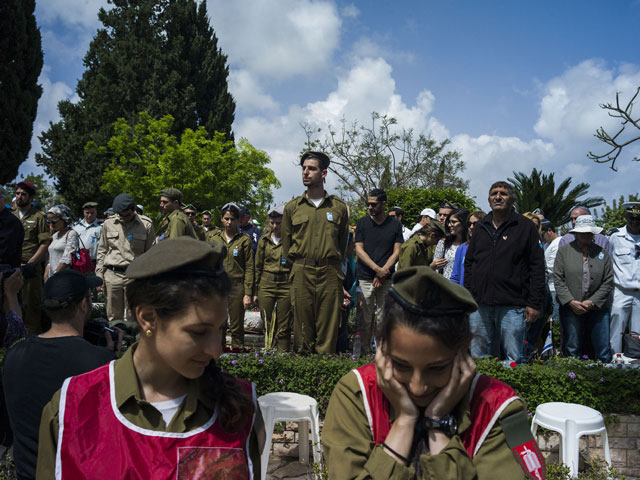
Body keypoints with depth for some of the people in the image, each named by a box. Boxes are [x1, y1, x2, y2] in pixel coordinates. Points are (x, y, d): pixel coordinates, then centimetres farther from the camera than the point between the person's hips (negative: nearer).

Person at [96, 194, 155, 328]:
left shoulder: (146, 225, 2)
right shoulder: (108, 223, 8)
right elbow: (102, 250, 15)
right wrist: (99, 273, 8)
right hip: (112, 274, 2)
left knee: (132, 317, 0)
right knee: (113, 315, 5)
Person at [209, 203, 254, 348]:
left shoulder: (244, 240, 1)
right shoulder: (215, 240, 10)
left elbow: (249, 268, -2)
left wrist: (248, 293, -8)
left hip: (237, 286, -3)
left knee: (237, 327, 1)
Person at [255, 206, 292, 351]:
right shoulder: (264, 240, 10)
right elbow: (257, 267, 15)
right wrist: (255, 291, 12)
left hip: (286, 286, -2)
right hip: (266, 286, 3)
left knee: (284, 327, 1)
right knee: (268, 325, 3)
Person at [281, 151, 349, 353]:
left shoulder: (339, 207, 8)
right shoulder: (292, 207, 10)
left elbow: (343, 243, 14)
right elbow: (286, 245, 14)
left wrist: (332, 266, 11)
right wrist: (299, 266, 10)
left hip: (330, 274, 0)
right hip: (301, 274, 1)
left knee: (328, 331, 0)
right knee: (302, 329, 4)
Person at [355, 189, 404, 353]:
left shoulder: (394, 225, 8)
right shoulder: (362, 223, 6)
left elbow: (396, 252, 4)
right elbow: (359, 250, 0)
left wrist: (383, 272, -8)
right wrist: (377, 268, -11)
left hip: (386, 278, 1)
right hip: (365, 277, 0)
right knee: (366, 318, -1)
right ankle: (365, 351, 7)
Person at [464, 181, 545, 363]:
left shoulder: (525, 227, 2)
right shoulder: (480, 227, 15)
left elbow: (537, 267, -1)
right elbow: (469, 263, 18)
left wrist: (535, 304, -7)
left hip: (512, 307, -4)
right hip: (479, 306, 4)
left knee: (514, 360, 0)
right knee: (479, 360, 9)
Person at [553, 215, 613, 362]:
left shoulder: (602, 253, 8)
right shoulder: (564, 251, 3)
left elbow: (608, 282, 3)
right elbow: (558, 279, -1)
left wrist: (592, 302, -7)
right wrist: (570, 301, -11)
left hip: (598, 307, 1)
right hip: (570, 307, -1)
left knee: (603, 350, 3)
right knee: (572, 349, 7)